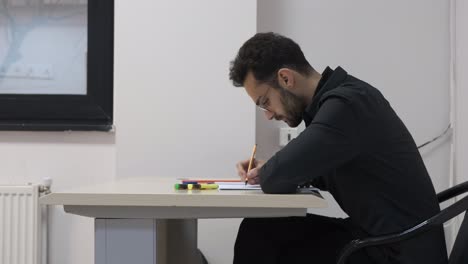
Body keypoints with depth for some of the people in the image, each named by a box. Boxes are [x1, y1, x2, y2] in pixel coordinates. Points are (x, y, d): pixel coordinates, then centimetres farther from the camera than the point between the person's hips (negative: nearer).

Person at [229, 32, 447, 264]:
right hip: (372, 235, 9)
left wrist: (265, 174, -5)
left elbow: (279, 177, -29)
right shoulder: (338, 98, 7)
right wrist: (266, 170, 7)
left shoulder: (347, 104, -23)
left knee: (259, 236, -8)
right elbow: (327, 174, 21)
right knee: (257, 230, 0)